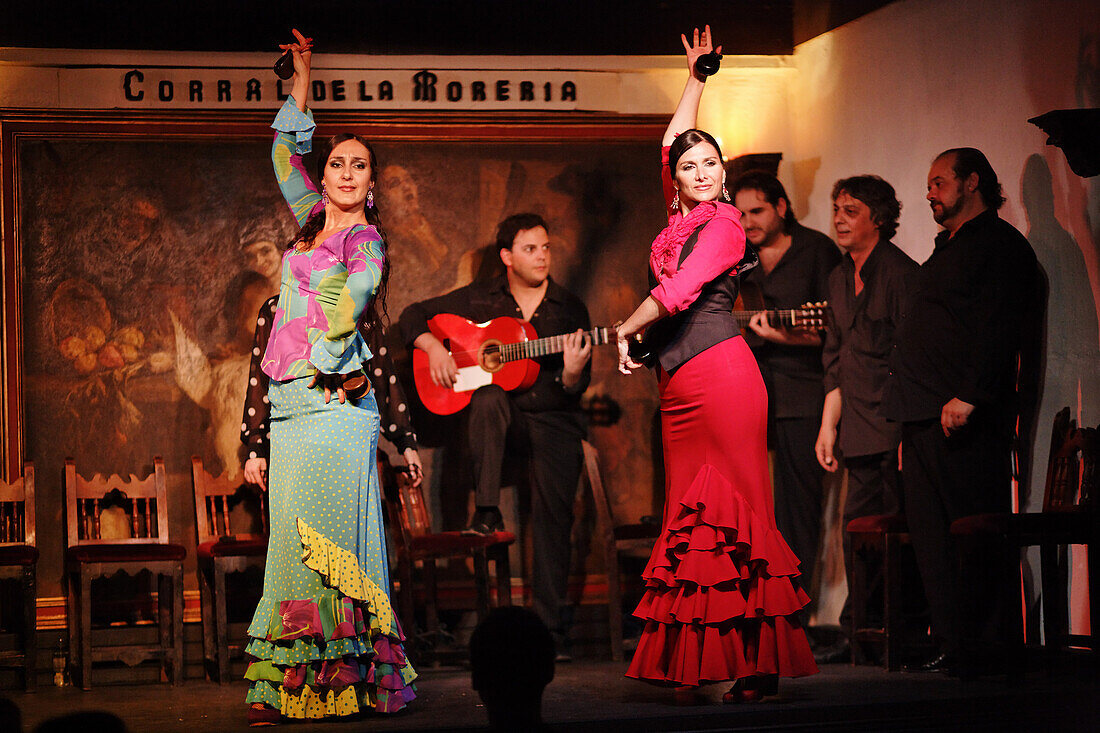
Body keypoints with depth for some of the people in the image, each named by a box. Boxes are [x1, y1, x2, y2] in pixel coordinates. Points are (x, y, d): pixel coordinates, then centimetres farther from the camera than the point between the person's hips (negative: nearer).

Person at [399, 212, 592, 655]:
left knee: (554, 512, -18)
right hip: (501, 419, 0)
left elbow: (575, 390, 1)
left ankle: (551, 628, -14)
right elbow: (414, 315, 12)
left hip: (554, 419, 0)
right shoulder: (481, 299, 6)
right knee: (489, 398, -36)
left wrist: (572, 372, -23)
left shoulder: (569, 309, 5)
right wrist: (433, 347, -7)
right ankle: (486, 514, -30)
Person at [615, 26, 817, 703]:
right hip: (680, 384, 8)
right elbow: (672, 139, 31)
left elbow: (677, 293, -12)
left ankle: (759, 663, -10)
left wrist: (626, 332, 1)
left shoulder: (723, 224, -5)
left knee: (736, 514, -10)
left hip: (719, 372, -8)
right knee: (690, 517, 4)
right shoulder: (683, 215, 17)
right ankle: (693, 664, 3)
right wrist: (696, 76, 36)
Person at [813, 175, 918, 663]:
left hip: (896, 425, -8)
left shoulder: (900, 274, -10)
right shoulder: (840, 278, 16)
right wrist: (829, 425, 16)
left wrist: (909, 433, -18)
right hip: (861, 432, 8)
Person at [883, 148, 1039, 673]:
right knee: (930, 534, 7)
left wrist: (967, 397, -25)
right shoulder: (948, 249, 24)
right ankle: (952, 645, 11)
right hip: (923, 416, 9)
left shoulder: (999, 244, -5)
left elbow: (999, 330, -16)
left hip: (964, 419, -9)